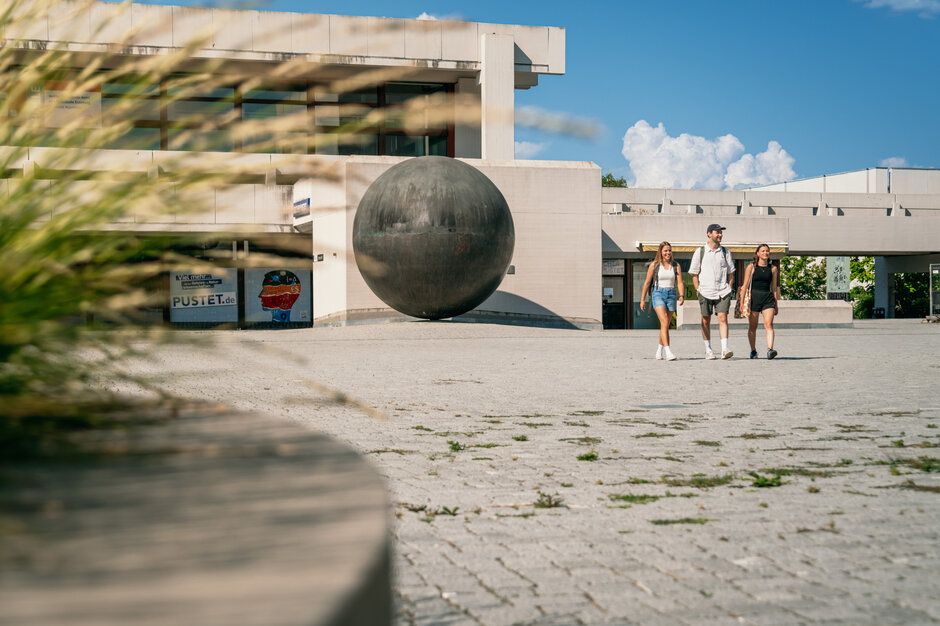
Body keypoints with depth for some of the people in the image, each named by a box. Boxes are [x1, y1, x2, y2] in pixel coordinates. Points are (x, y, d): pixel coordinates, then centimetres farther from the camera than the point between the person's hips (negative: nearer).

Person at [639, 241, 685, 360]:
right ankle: (668, 352, -27)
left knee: (665, 325, 10)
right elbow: (647, 283, 5)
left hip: (671, 295, 3)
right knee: (665, 322, -19)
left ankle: (659, 350, 29)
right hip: (658, 293, -3)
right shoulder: (654, 265, 0)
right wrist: (643, 299, 4)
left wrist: (681, 296, -17)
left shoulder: (675, 266, 7)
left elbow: (680, 283, 0)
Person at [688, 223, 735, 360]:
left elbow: (730, 272, 15)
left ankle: (724, 349, -17)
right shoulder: (700, 252, 2)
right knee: (706, 320, 6)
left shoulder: (725, 252, 9)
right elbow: (694, 274, 6)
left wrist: (729, 289, 5)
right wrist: (698, 290, -1)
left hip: (723, 292, 1)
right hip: (705, 291, -1)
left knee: (723, 318, -12)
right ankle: (708, 349, 17)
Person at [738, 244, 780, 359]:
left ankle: (770, 350, -25)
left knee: (769, 324, -16)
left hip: (768, 297, 1)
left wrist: (776, 305, 16)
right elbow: (745, 285, 2)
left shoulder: (773, 268, 10)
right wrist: (742, 302, -5)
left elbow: (774, 287, 15)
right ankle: (753, 351, 21)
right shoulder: (751, 267, 3)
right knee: (752, 327, 7)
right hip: (754, 297, -1)